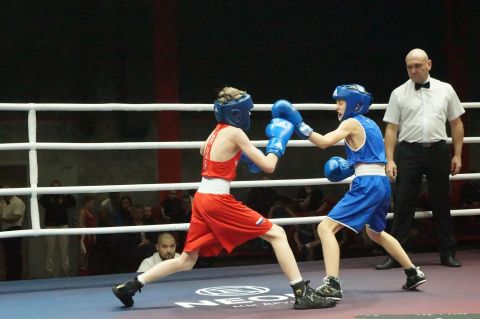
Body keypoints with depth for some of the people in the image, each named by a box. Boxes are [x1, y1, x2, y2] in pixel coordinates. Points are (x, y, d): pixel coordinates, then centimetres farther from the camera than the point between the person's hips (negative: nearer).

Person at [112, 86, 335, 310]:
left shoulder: (215, 133, 16)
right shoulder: (235, 133, -7)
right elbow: (268, 166, -7)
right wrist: (278, 141, 9)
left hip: (202, 199, 8)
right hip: (218, 201, -8)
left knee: (186, 261, 17)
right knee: (277, 234, -2)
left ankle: (131, 286, 15)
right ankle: (302, 294, -6)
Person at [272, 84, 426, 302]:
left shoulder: (351, 123, -6)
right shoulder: (370, 124, 19)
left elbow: (324, 142, -20)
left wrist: (298, 124, -22)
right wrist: (350, 168, 15)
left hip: (367, 185, -9)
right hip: (382, 184, 9)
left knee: (326, 227, -13)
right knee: (376, 233, 33)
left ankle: (332, 285, -27)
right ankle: (414, 274, 41)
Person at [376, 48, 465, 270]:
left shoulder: (445, 90, 7)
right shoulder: (399, 94, 4)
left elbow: (456, 123, 10)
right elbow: (391, 129, 1)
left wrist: (457, 155, 4)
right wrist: (390, 160, -6)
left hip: (438, 151, 1)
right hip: (409, 152, -1)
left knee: (441, 203, 8)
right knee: (403, 204, -1)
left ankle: (447, 253, 17)